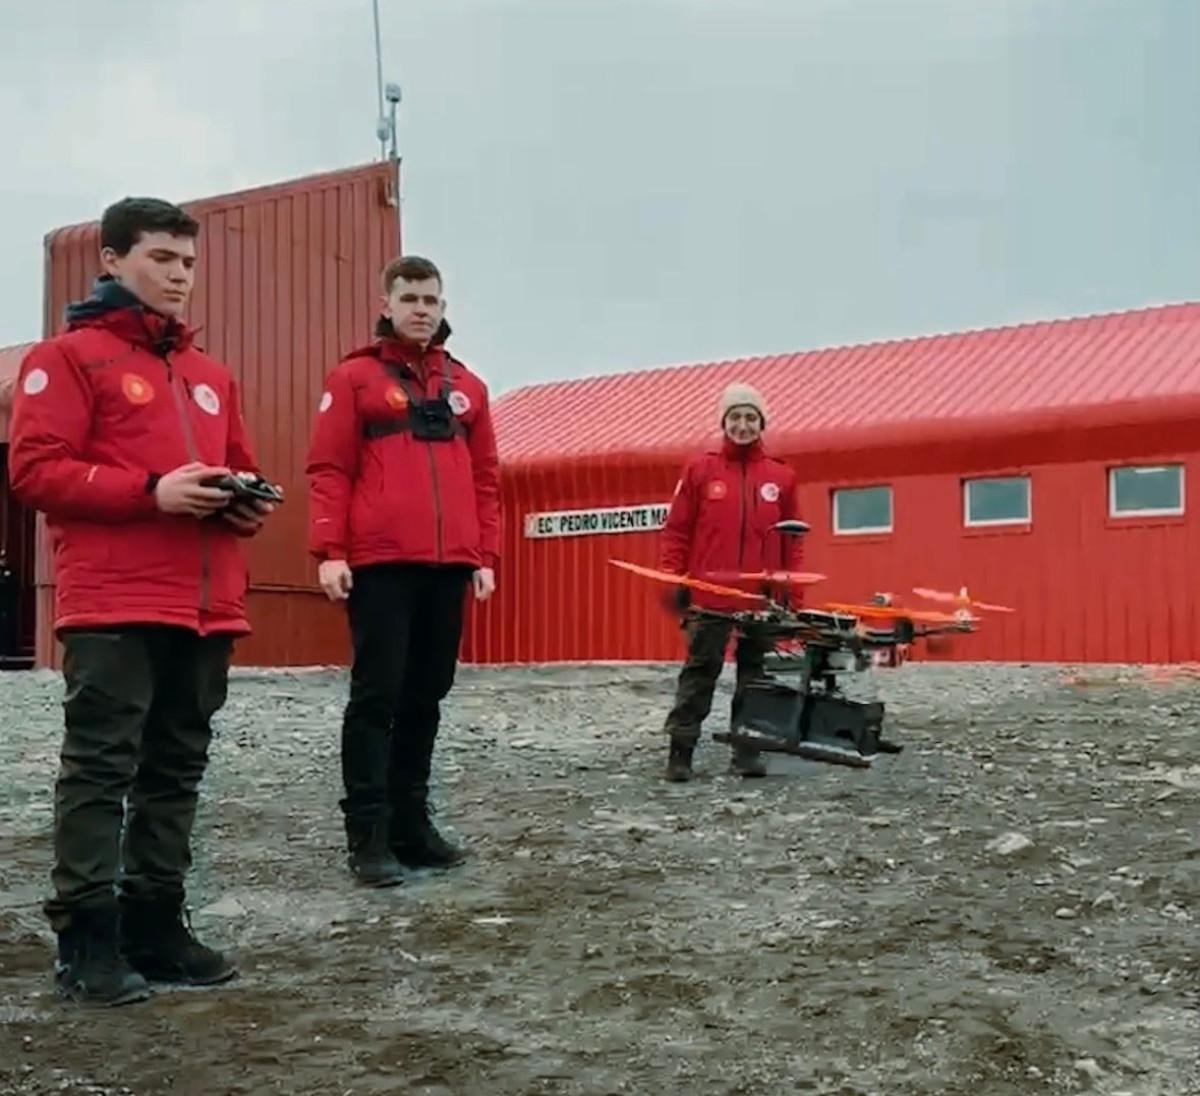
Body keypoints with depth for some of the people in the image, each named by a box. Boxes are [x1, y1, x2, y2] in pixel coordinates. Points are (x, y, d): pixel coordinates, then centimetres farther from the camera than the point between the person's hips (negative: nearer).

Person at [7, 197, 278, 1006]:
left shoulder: (212, 375, 21)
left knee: (176, 773, 10)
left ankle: (156, 925, 18)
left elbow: (242, 469, 27)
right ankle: (87, 939, 1)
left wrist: (249, 505, 2)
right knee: (101, 771, -5)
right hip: (113, 607, -7)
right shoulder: (69, 357, 1)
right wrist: (152, 492, -18)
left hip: (206, 608, 7)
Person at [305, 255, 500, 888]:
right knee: (376, 697, -3)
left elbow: (484, 478, 16)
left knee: (426, 697, 10)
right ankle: (367, 834, 2)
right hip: (379, 564, -5)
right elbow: (328, 470, -3)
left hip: (449, 567, 5)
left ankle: (411, 821, 20)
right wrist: (328, 551, -11)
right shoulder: (355, 377, 3)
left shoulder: (467, 387, 16)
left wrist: (484, 556, 10)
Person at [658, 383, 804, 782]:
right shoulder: (699, 470, 4)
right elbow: (677, 531, 3)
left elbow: (792, 541, 9)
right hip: (709, 596, -2)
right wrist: (670, 580, -4)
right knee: (700, 672, -1)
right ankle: (680, 752, 3)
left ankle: (747, 751, 15)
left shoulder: (781, 477, 8)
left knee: (753, 673, 8)